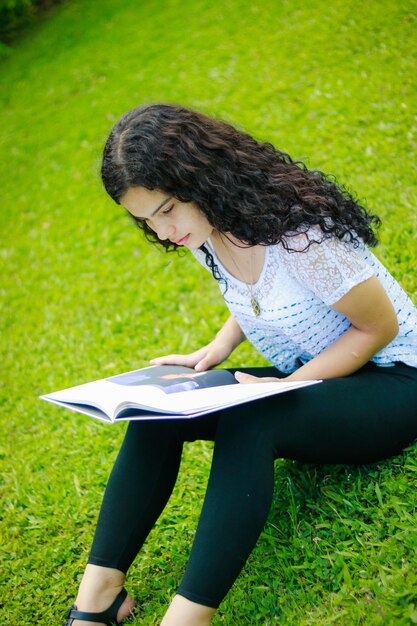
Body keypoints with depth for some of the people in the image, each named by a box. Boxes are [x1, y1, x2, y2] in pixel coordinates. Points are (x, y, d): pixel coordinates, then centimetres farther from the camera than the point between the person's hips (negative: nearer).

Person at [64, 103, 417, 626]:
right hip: (304, 381, 7)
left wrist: (287, 385, -23)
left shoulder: (299, 231, -27)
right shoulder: (205, 233, -3)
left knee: (245, 423, -36)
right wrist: (214, 352, -3)